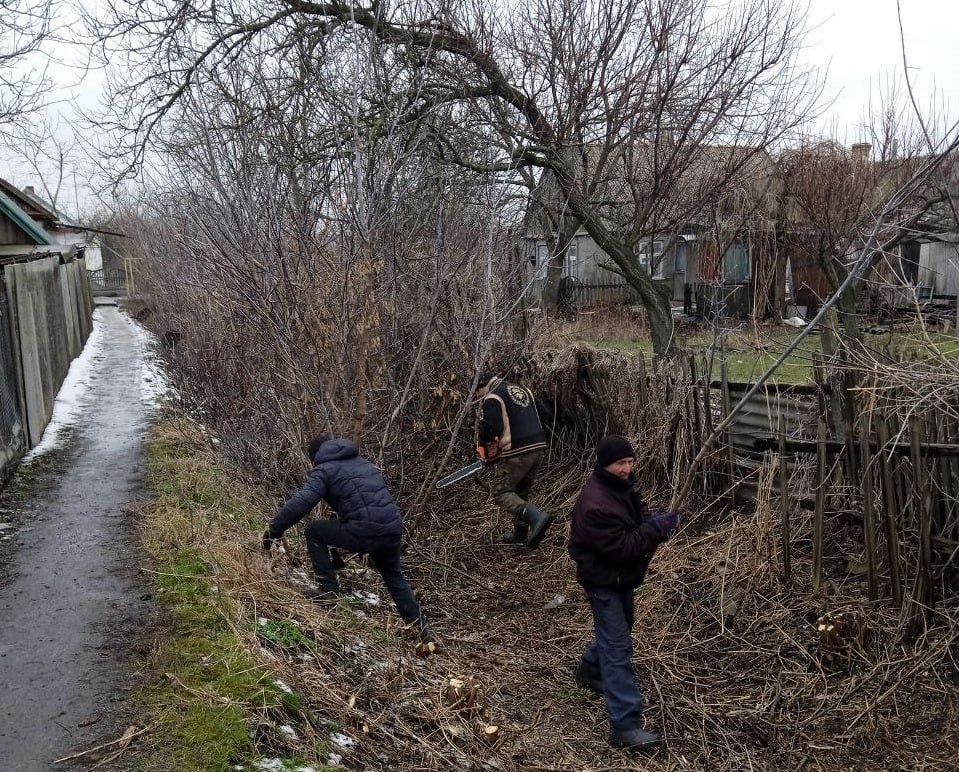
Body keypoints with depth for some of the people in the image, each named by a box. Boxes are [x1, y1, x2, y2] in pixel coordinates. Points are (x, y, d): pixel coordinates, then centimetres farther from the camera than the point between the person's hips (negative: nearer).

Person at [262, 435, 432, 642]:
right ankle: (421, 628, 30)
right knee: (395, 577, 30)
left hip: (363, 532, -7)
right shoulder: (362, 462, 25)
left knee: (314, 531, 16)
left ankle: (328, 589, 13)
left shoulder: (324, 469, 4)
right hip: (393, 530, 7)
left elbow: (300, 503, -10)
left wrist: (273, 530, -3)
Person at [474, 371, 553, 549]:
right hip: (538, 447, 8)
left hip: (517, 453, -8)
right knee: (520, 493, 21)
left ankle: (537, 518, -16)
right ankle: (520, 534, 23)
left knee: (501, 493, 0)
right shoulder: (523, 390, 20)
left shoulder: (493, 398, -6)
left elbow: (490, 427, -16)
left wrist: (483, 442, 6)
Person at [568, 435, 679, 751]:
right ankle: (625, 725, -8)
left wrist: (655, 520, -9)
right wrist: (655, 529, -27)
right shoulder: (595, 504, -30)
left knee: (617, 629, 28)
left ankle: (589, 670, 52)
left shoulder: (622, 486, 0)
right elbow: (621, 547, -30)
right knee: (618, 647, -10)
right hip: (603, 581, -10)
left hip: (622, 576, 10)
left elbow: (637, 515, 12)